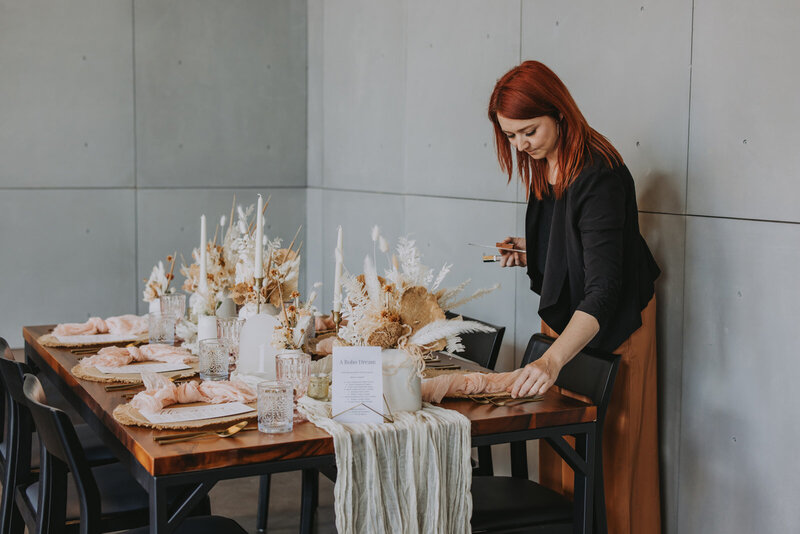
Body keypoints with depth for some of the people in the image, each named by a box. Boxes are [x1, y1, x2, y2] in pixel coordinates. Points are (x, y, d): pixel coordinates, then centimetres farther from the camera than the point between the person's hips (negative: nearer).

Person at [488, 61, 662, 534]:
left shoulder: (599, 175, -26)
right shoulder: (543, 165, 2)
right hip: (563, 315, 8)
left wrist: (552, 361, -44)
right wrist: (529, 250, 0)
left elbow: (602, 291, -33)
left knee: (610, 458, 2)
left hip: (610, 325, -8)